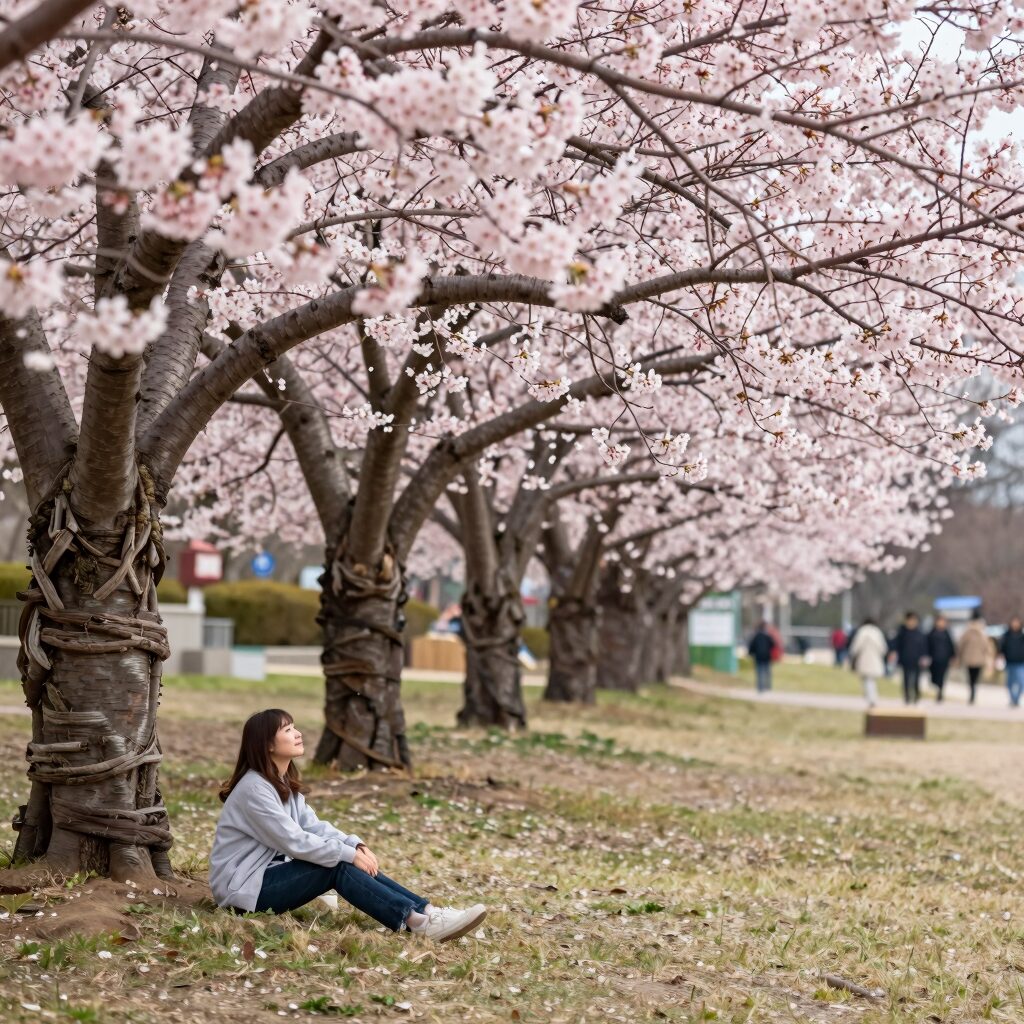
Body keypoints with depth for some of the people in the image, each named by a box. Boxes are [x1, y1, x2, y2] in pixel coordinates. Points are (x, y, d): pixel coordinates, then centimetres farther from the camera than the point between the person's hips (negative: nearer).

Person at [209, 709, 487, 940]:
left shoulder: (284, 782, 10)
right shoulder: (254, 788, -20)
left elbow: (313, 826, 4)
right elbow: (293, 841, -23)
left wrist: (355, 845, -12)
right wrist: (348, 854, -20)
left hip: (269, 871, 9)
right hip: (243, 887, -9)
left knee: (350, 863, -8)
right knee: (339, 867, -21)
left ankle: (426, 911, -17)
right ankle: (417, 921, -31)